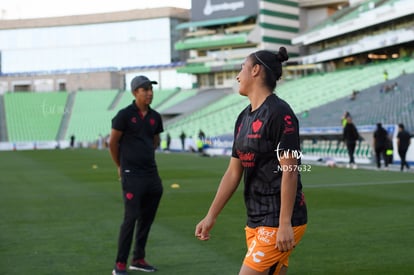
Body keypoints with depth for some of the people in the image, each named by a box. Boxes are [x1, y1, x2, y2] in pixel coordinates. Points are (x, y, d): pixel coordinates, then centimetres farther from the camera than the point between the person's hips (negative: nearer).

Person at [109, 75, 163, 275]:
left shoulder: (155, 117, 9)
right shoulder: (125, 115, -7)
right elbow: (113, 142, 0)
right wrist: (120, 166, 9)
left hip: (152, 174, 6)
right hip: (132, 176, -6)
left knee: (147, 219, 11)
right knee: (131, 217, -10)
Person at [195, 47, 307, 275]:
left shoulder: (279, 113, -13)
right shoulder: (244, 118, 13)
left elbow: (289, 171, -18)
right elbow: (233, 173, 16)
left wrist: (285, 224, -21)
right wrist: (211, 217, 15)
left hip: (278, 223, -8)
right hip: (255, 222, 8)